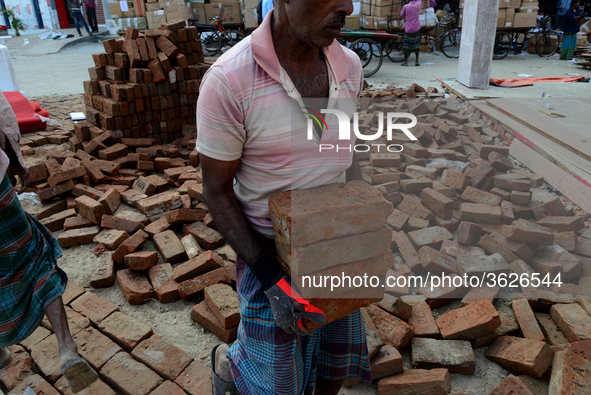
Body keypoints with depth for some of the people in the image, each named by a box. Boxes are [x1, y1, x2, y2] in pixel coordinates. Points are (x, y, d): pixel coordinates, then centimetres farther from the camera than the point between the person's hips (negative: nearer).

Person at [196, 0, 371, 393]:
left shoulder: (349, 66, -6)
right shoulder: (228, 81, -23)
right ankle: (228, 361, 46)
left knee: (338, 359, 22)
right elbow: (217, 191, -15)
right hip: (270, 253, -5)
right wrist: (271, 280, -20)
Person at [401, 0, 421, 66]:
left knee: (406, 45, 7)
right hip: (416, 28, 3)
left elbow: (401, 14, 1)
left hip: (408, 28, -2)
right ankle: (417, 61, 11)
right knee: (416, 45, 11)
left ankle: (406, 62, 6)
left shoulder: (406, 6, -13)